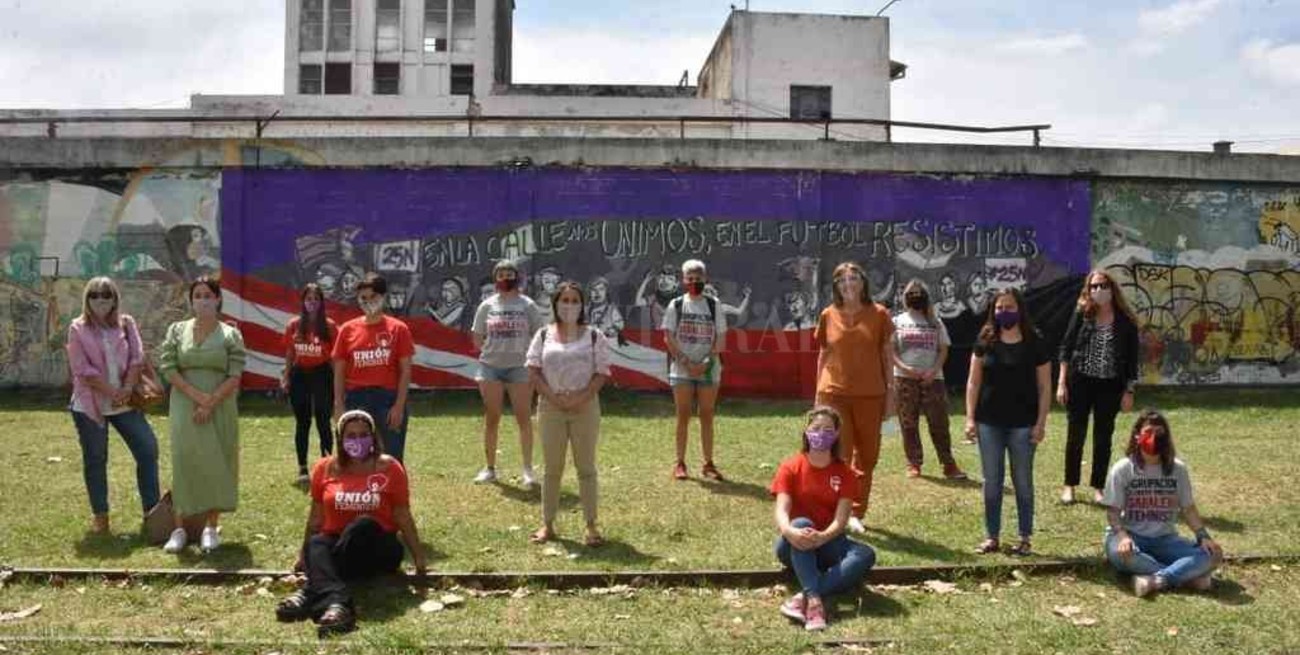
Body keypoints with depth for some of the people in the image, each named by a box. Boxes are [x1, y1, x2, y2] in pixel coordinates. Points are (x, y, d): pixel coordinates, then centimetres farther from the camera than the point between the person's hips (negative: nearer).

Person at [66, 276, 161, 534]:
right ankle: (99, 515, 18)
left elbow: (137, 358, -1)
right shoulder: (78, 329, -2)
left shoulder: (126, 324, 6)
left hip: (124, 403, 3)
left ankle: (151, 509, 8)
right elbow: (83, 370, -10)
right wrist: (111, 392, -15)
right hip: (90, 404, -2)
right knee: (95, 460, 6)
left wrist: (127, 390, -14)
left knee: (148, 450, -2)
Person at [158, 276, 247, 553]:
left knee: (216, 464, 1)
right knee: (185, 462, -1)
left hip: (221, 410, -1)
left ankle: (210, 528, 9)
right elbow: (167, 368, -2)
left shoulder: (231, 335, 2)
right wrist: (197, 396, -13)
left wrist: (210, 404, -13)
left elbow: (235, 377, -4)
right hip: (185, 407, 1)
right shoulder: (177, 330, 7)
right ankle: (179, 528, 5)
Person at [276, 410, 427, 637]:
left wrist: (419, 559, -1)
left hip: (378, 549, -2)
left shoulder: (388, 467, 0)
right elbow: (317, 517, 14)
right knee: (317, 544, -31)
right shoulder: (325, 468, 6)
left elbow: (403, 517, 1)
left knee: (364, 523, -33)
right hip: (336, 542, 2)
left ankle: (310, 593, -41)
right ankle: (337, 603, -59)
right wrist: (304, 556, 18)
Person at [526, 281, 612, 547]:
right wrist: (554, 397, -12)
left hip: (585, 407, -1)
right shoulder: (544, 335, 6)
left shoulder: (594, 336, 2)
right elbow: (534, 370, 1)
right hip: (550, 407, 1)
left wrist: (581, 398, -16)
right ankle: (547, 524, 15)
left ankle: (591, 526, 8)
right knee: (552, 468, 8)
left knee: (586, 467, 3)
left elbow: (602, 373, -3)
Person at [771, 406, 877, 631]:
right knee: (801, 523, -36)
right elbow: (781, 511, -16)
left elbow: (841, 520, -12)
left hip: (828, 543, 2)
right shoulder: (790, 468, -3)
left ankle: (803, 597, -42)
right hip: (795, 545, -2)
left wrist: (823, 537, -35)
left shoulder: (845, 474, 1)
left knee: (866, 554, -29)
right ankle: (814, 600, -51)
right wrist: (790, 532, -41)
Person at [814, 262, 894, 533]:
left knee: (866, 456, 9)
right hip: (834, 394, -1)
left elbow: (887, 355, 5)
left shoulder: (878, 314, 1)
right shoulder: (828, 316, 3)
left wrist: (891, 391, 2)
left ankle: (856, 513, 21)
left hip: (870, 395, 1)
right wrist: (819, 394, 9)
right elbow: (823, 355, 10)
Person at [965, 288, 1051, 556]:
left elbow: (1044, 387, -2)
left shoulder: (1035, 343, -3)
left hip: (1022, 424, -2)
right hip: (989, 423, 2)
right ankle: (992, 537, 18)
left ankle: (1025, 539, 16)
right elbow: (974, 382, 5)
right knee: (992, 482, 8)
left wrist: (1041, 423, -7)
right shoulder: (985, 341, 3)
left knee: (1022, 482, 7)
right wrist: (970, 418, -1)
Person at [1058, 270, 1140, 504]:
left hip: (1109, 386, 0)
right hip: (1080, 382, 0)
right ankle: (1069, 485, 18)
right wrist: (1062, 382, -4)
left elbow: (1132, 359, 2)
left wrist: (1128, 391, -1)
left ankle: (1098, 487, 20)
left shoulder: (1125, 321, -2)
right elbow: (1066, 347, 1)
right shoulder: (1082, 314, -1)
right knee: (1076, 434, 8)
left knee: (1103, 437, 8)